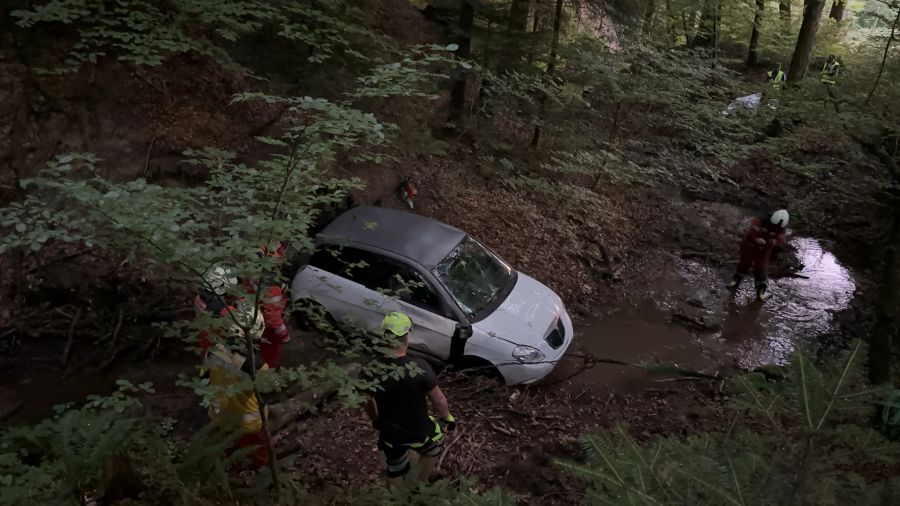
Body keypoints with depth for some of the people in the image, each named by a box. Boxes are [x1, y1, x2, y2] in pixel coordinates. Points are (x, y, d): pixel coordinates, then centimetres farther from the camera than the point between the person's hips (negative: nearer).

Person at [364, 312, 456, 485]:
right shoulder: (419, 367, -29)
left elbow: (369, 404, -1)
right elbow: (438, 400, -17)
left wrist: (376, 422, 19)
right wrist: (447, 417, 4)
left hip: (388, 432, 3)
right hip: (417, 432, -3)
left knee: (394, 470, 28)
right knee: (434, 448, 31)